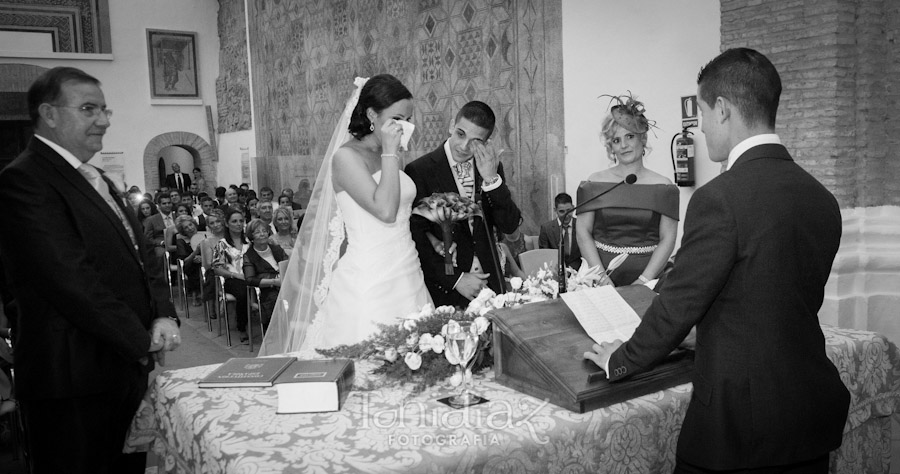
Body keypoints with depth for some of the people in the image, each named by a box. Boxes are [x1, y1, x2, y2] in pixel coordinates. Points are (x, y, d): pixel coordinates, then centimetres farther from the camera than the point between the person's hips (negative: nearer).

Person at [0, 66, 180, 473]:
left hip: (128, 370, 8)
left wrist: (163, 317, -2)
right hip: (73, 380, -8)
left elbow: (141, 255, 16)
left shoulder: (97, 181, 17)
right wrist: (143, 341, -13)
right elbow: (70, 279, -20)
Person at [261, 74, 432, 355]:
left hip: (408, 278, 7)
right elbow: (384, 210, -21)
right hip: (370, 286, -7)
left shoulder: (387, 157, 12)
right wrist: (390, 153, -16)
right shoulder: (347, 156, -9)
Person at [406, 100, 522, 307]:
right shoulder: (419, 171, -9)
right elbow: (416, 237, -11)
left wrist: (491, 178, -13)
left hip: (489, 282, 4)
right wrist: (455, 279, -14)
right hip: (445, 289, -3)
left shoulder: (491, 168, 5)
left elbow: (509, 226, -1)